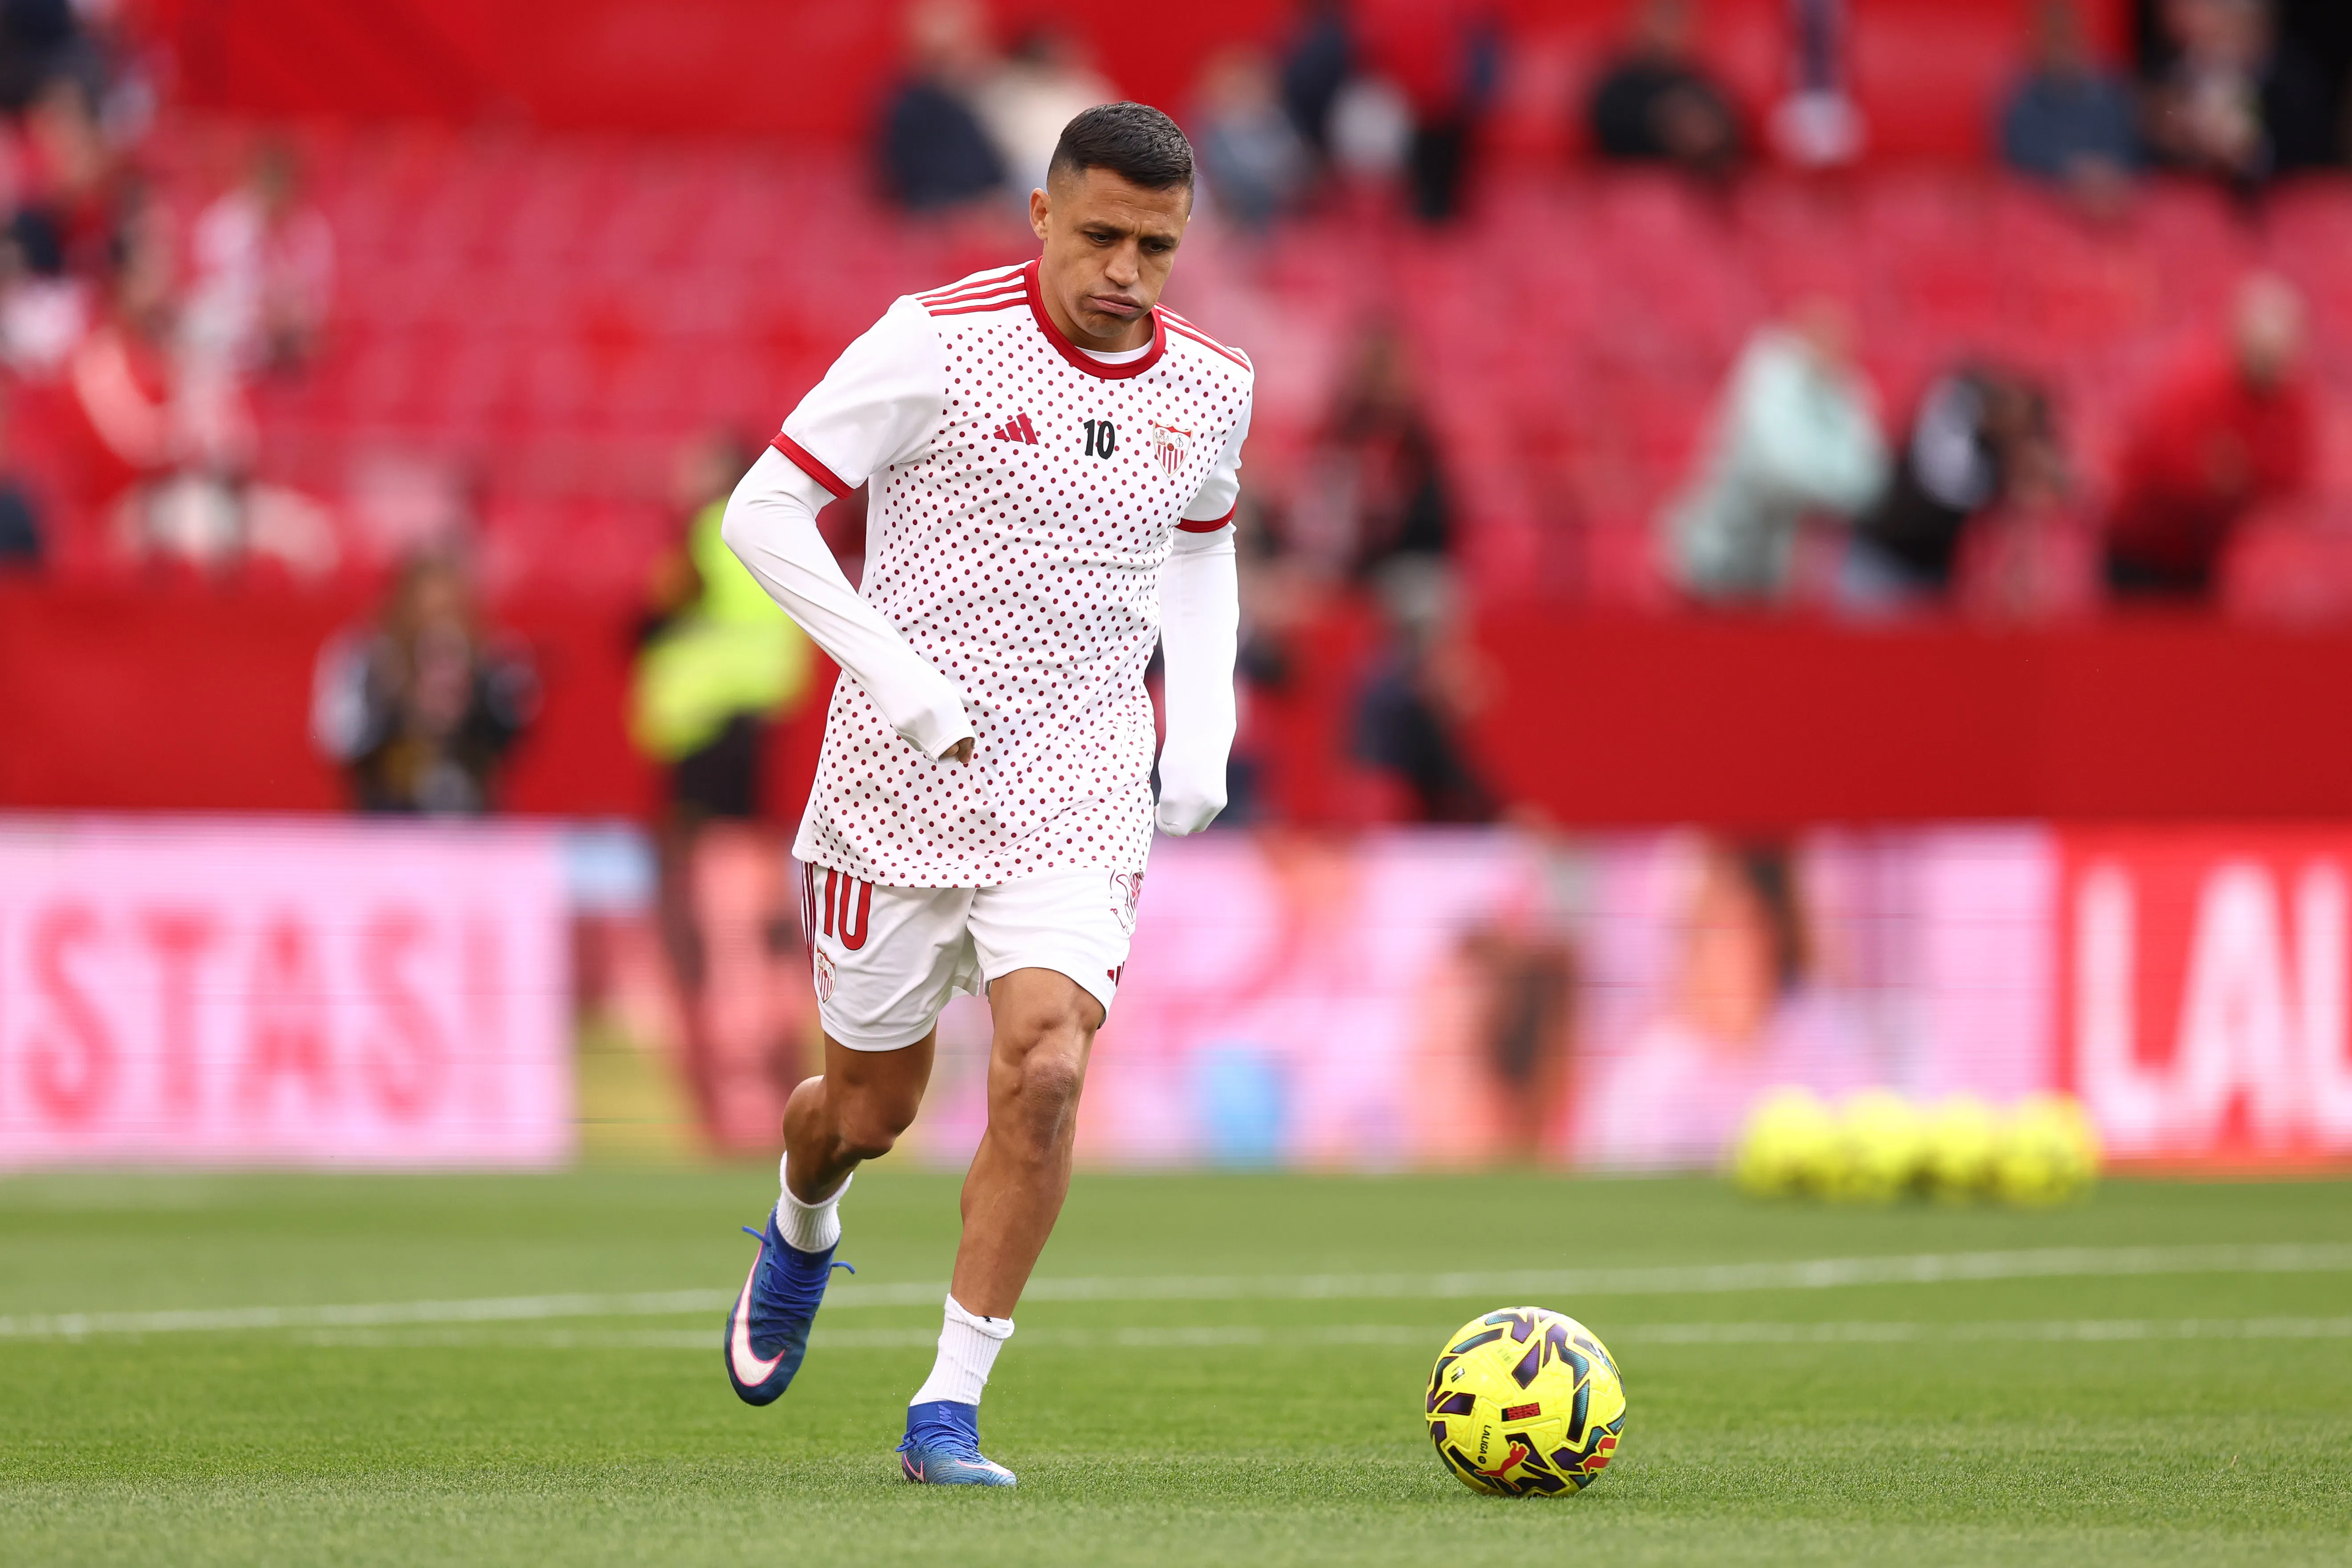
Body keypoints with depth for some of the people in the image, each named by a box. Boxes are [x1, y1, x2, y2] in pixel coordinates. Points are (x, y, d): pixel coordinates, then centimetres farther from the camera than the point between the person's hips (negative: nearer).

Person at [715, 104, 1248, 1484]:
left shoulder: (1209, 387, 1)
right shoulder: (938, 344, -13)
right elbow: (763, 510, -11)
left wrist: (1203, 732, 9)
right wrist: (897, 677, -20)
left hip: (1081, 795, 2)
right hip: (903, 784, -2)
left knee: (1044, 1075, -20)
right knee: (869, 1110, 10)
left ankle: (949, 1411, -10)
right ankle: (802, 1234, 49)